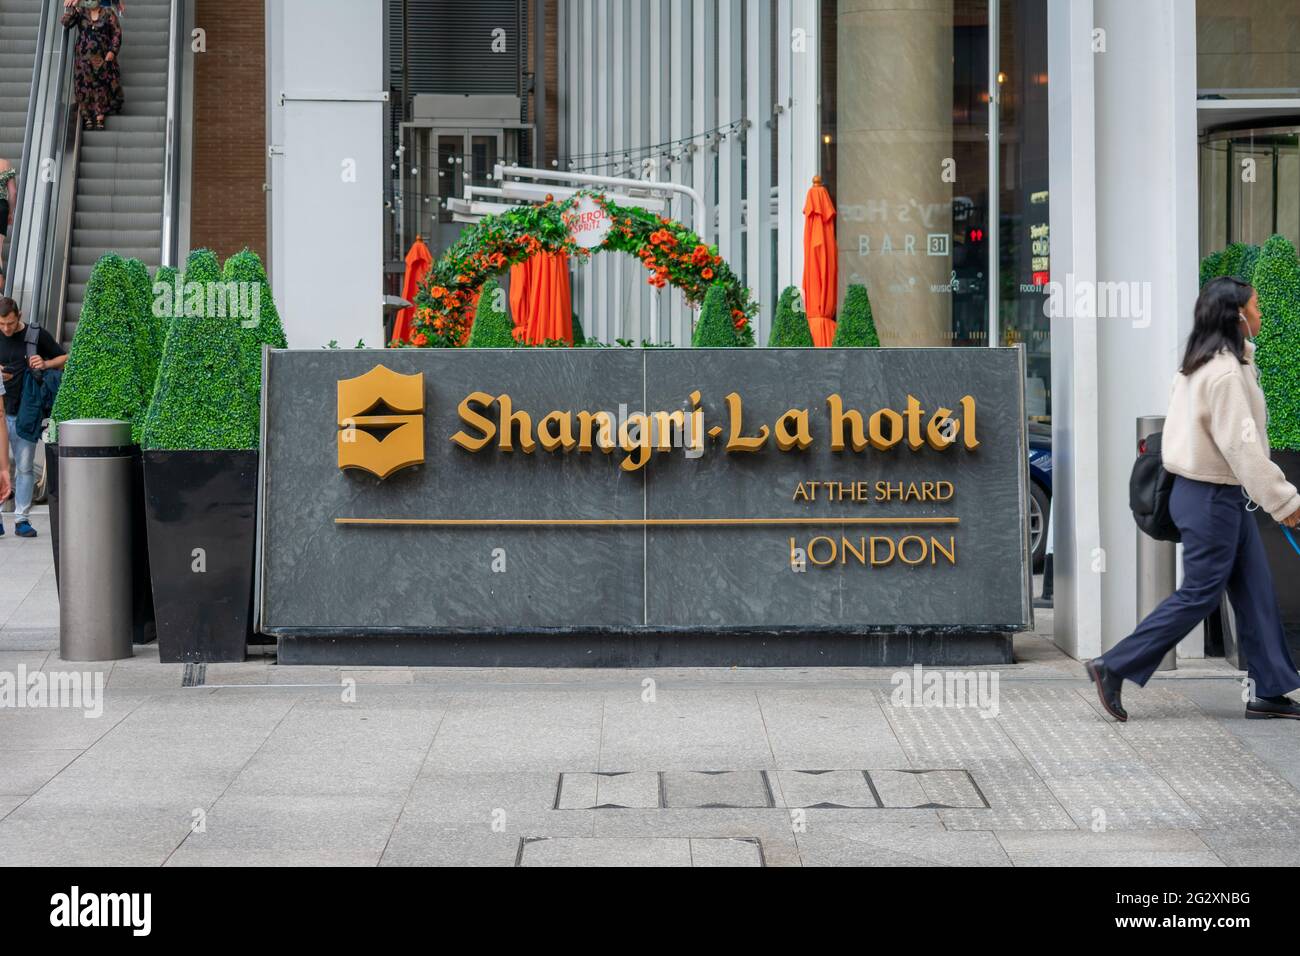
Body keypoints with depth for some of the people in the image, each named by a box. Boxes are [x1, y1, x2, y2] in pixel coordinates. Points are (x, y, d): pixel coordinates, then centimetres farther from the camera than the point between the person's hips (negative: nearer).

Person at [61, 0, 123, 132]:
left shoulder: (108, 13, 3)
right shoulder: (80, 12, 7)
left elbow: (117, 33, 2)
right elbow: (66, 22, -4)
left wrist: (112, 51, -9)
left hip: (103, 58, -1)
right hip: (84, 59, 1)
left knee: (102, 87, -3)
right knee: (85, 88, -3)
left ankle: (99, 119, -1)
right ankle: (87, 119, -1)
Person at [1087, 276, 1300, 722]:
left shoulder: (1207, 365, 12)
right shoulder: (1225, 372, -20)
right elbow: (1241, 444, -23)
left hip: (1225, 496, 10)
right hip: (1212, 498, -10)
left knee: (1256, 592, 10)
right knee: (1199, 594, -3)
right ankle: (1113, 667, 3)